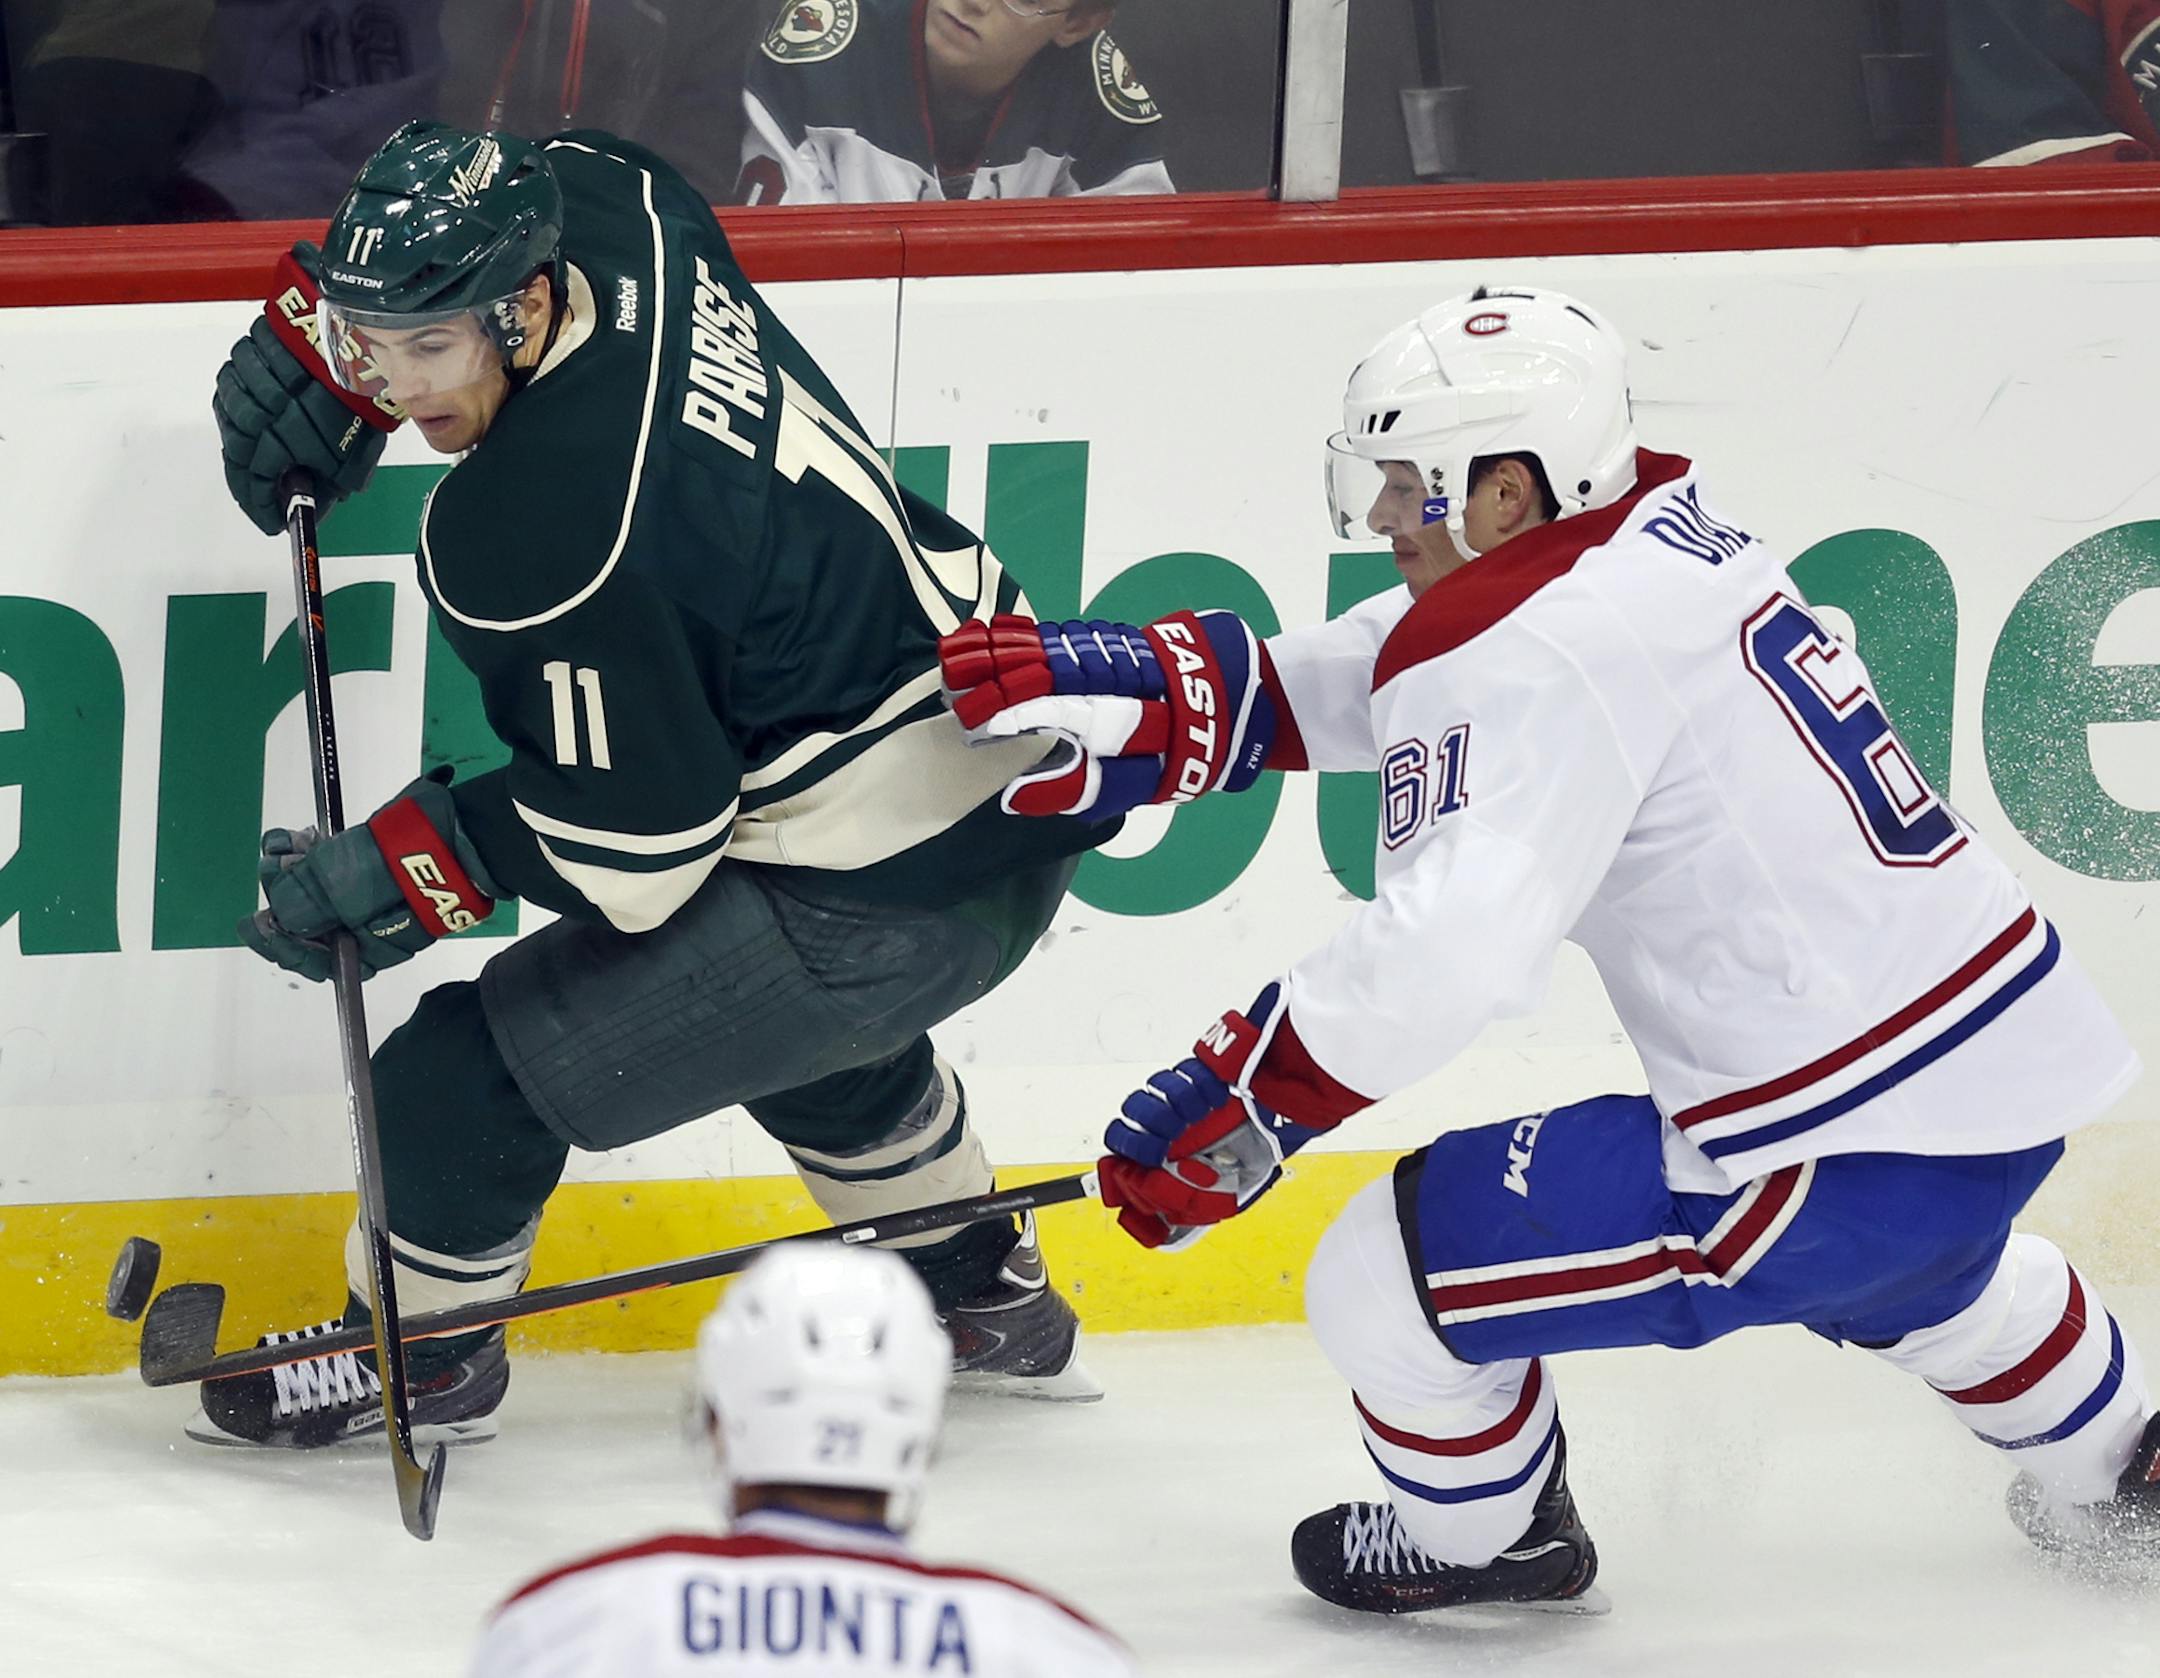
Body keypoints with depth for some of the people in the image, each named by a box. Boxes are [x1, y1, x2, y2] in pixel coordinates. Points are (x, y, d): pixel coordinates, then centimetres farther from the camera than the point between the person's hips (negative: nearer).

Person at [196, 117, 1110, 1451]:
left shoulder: (529, 538, -27)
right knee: (808, 1027, 40)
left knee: (475, 1069, 2)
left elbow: (637, 846, -20)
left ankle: (418, 1353, 27)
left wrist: (403, 870, -12)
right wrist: (323, 337, 16)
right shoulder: (606, 207, -4)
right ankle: (989, 1301, 56)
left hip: (886, 902, -10)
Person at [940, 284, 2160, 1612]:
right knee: (1914, 1273, 44)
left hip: (1846, 1164, -9)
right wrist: (1150, 696, 9)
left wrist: (1240, 1104, -20)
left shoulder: (1551, 654, -18)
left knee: (1391, 1274, 2)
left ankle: (1483, 1542, 28)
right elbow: (1390, 687, 17)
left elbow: (1446, 952, -28)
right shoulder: (1669, 530, 10)